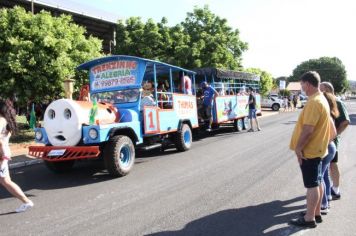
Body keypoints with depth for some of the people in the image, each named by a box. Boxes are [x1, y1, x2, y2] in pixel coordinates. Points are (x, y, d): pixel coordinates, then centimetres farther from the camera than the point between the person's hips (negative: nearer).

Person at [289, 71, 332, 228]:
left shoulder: (313, 102, -22)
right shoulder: (322, 99, 10)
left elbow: (308, 129, -27)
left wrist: (298, 148, -17)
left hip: (309, 151, -10)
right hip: (318, 148, 10)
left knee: (311, 185, 0)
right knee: (317, 182, 17)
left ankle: (309, 218, 12)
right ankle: (316, 213, 29)